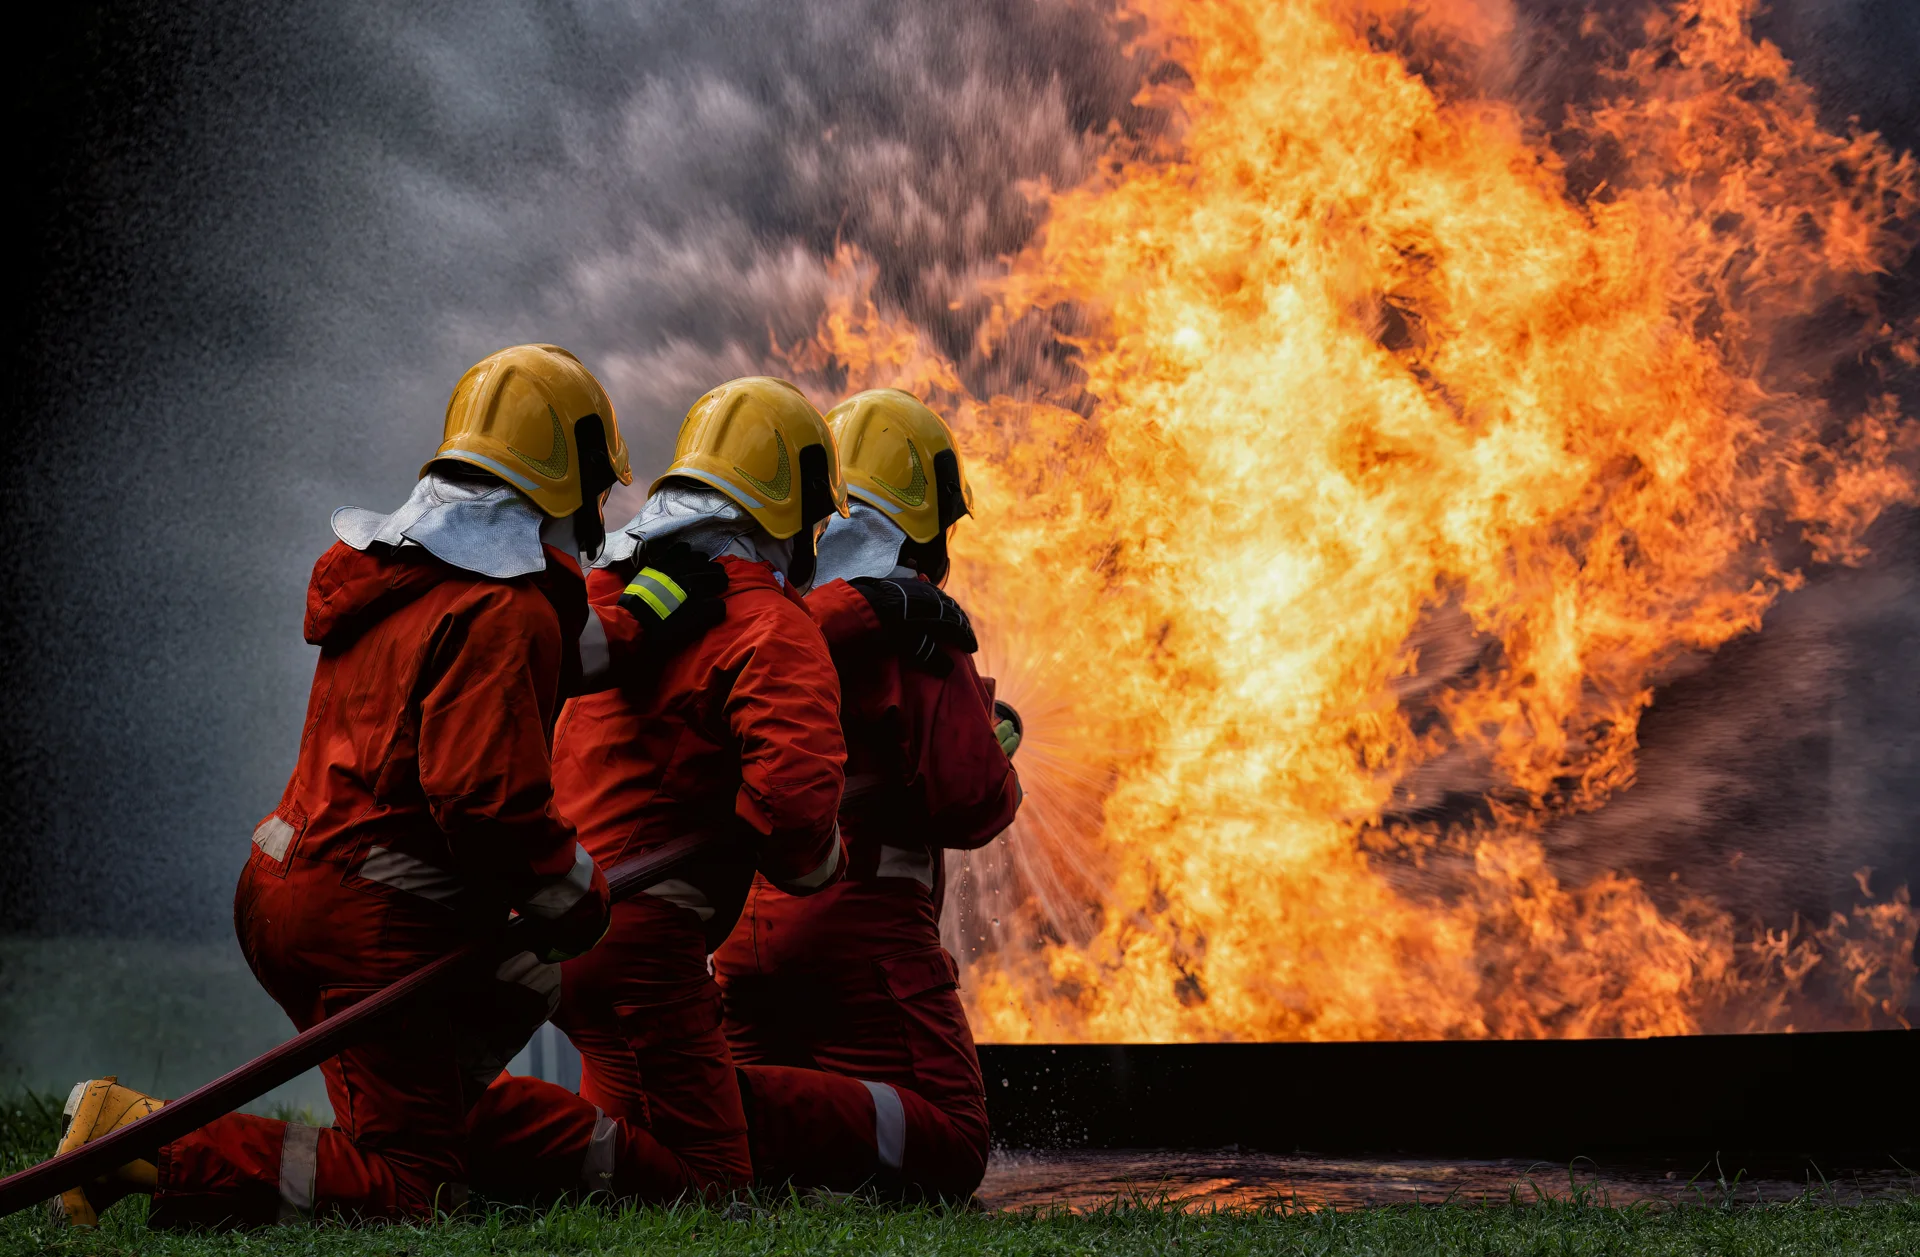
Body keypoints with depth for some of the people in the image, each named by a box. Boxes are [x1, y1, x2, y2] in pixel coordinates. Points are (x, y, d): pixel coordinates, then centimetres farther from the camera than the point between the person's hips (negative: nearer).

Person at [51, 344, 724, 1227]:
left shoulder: (399, 576, 13)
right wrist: (571, 893, -8)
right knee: (413, 1188, -5)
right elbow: (487, 792, -23)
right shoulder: (503, 610, -15)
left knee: (521, 985, 29)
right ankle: (154, 1144, -14)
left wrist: (639, 629, 22)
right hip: (366, 923, -9)